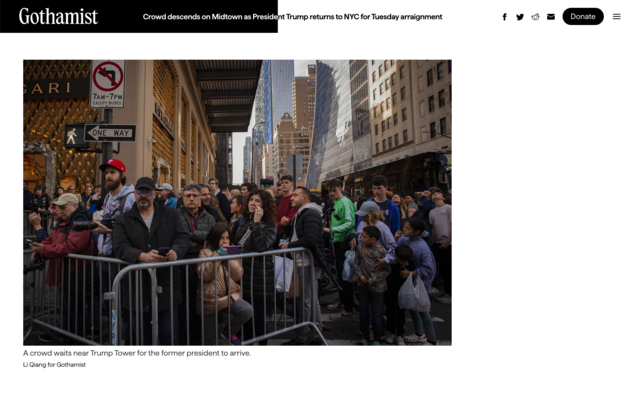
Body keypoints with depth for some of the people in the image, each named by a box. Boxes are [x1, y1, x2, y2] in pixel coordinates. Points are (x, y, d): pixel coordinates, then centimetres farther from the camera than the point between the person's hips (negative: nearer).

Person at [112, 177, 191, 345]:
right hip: (137, 290, 1)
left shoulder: (171, 214, 10)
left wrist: (176, 252, -23)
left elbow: (183, 236, 0)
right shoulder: (123, 220, 10)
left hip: (167, 287, 0)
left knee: (169, 337, 4)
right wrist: (143, 256, -24)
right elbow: (120, 247, -4)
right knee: (141, 339, 11)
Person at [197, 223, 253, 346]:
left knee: (248, 310, -25)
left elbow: (238, 276, -2)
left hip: (230, 296, 2)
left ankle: (228, 330, 1)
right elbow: (204, 275, -15)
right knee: (209, 337, 6)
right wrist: (217, 255, -18)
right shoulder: (205, 253, -1)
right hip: (210, 299, -2)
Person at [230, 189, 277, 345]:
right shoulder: (243, 221, 11)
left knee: (259, 316, 4)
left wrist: (257, 222, -23)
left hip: (259, 278, -6)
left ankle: (262, 344, 21)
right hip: (243, 274, 6)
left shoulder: (270, 225, -8)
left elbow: (261, 247, -25)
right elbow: (234, 242, 22)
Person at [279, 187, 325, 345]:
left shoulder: (310, 214, -14)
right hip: (304, 261, 10)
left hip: (308, 262, -10)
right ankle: (317, 334, 25)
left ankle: (300, 338, 6)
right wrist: (287, 244, 5)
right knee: (312, 298, 15)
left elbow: (310, 240, -24)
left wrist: (289, 246, -14)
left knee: (304, 300, -3)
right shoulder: (301, 214, 20)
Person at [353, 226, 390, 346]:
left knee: (376, 314, 6)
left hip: (377, 287, -4)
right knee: (363, 312, 13)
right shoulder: (361, 248, -1)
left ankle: (377, 339, 23)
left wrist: (372, 280, -14)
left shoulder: (382, 251, -13)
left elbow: (387, 271, -12)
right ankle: (365, 336, 29)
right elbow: (356, 262, 8)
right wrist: (360, 275, -7)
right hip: (363, 286, 4)